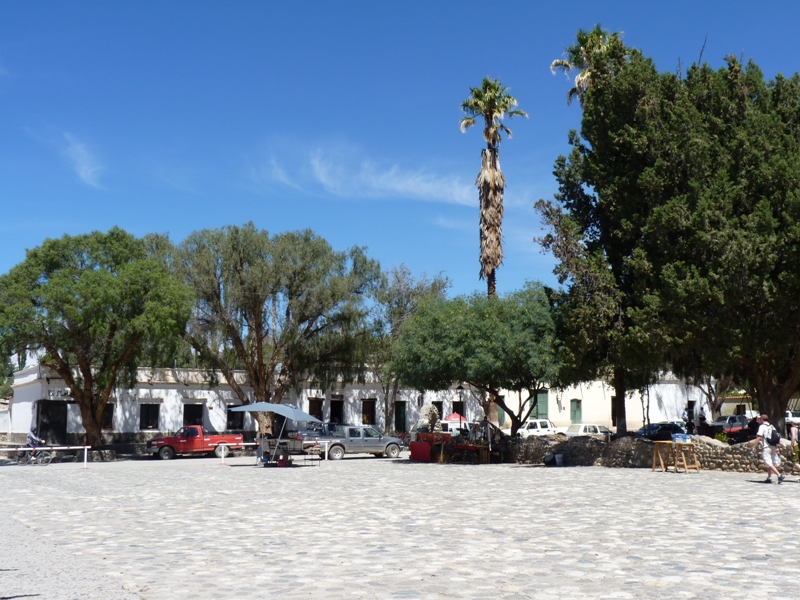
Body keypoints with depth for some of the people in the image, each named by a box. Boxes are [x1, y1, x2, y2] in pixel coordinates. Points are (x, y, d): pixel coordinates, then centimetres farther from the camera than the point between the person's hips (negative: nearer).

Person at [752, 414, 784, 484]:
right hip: (773, 447, 8)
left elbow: (759, 437, -16)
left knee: (769, 463, -10)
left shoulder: (762, 426, -7)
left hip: (766, 447, -8)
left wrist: (754, 447, -14)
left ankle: (779, 475, -24)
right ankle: (769, 478, 20)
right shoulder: (772, 427, 16)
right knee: (769, 463, 18)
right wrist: (777, 448, 18)